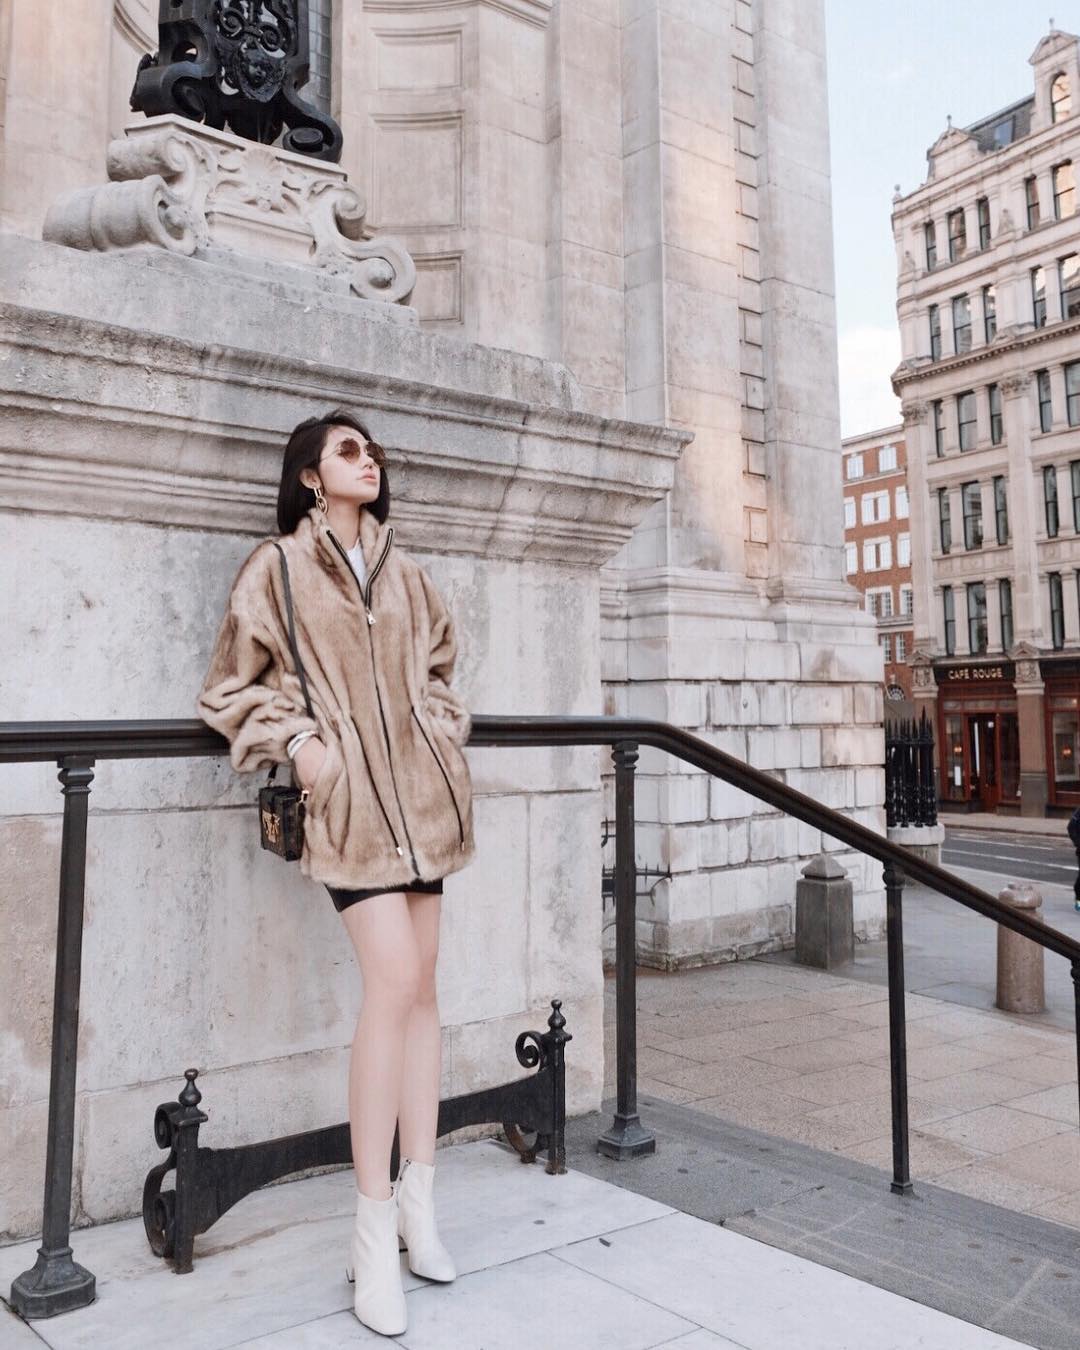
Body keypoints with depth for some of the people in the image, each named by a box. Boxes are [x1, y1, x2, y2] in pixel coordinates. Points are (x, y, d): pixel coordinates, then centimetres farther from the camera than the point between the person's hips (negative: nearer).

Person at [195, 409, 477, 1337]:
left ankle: (418, 1202, 18)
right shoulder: (277, 568, 1)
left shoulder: (405, 573, 15)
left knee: (422, 986, 6)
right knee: (393, 981, -16)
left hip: (423, 793, 6)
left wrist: (447, 731, 10)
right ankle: (374, 1233, -4)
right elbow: (232, 686, 3)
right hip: (349, 799, -5)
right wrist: (294, 740, -11)